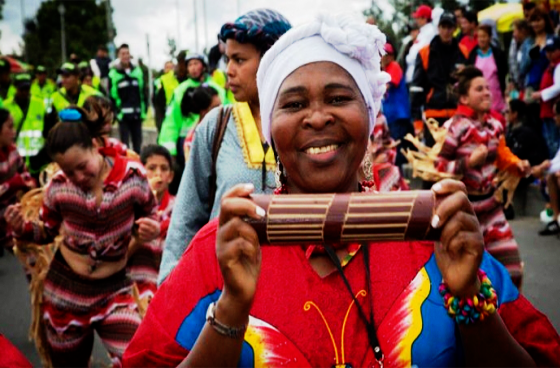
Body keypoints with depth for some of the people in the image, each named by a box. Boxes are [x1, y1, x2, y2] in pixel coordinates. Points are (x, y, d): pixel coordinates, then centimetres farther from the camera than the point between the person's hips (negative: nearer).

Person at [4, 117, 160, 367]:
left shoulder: (133, 175, -12)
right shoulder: (58, 186, -9)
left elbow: (150, 217, 3)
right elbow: (47, 232, 6)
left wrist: (151, 231, -20)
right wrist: (22, 229, -15)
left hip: (113, 289, -1)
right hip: (64, 288, 1)